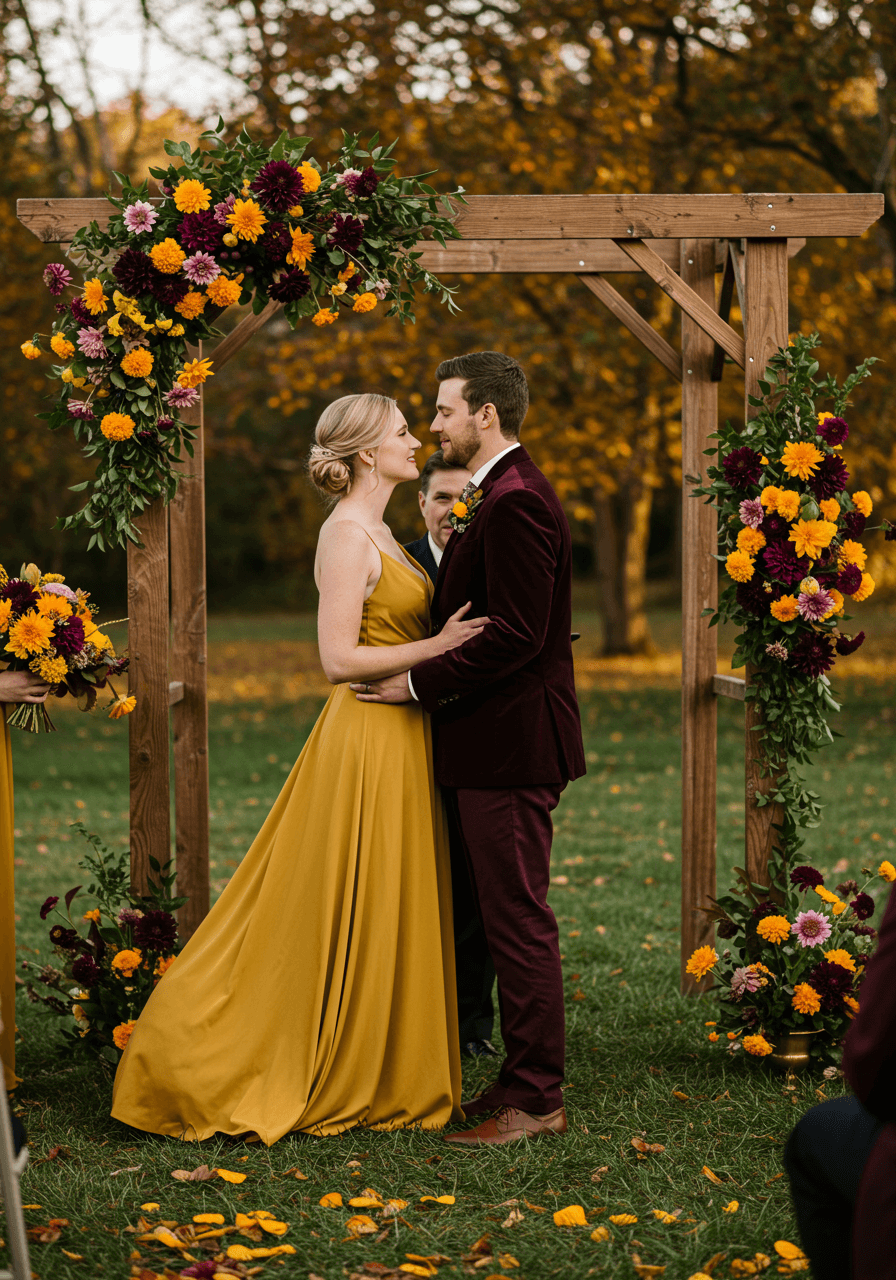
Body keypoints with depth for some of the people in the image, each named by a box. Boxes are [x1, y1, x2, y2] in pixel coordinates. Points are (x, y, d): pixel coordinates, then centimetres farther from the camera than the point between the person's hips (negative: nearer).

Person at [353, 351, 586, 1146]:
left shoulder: (514, 502, -17)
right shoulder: (501, 495, 17)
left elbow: (516, 634, -23)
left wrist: (421, 684, -16)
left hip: (510, 747, -11)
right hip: (499, 743, 11)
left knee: (519, 923, -5)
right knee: (512, 921, 15)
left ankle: (534, 1101, 2)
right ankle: (527, 1082, 22)